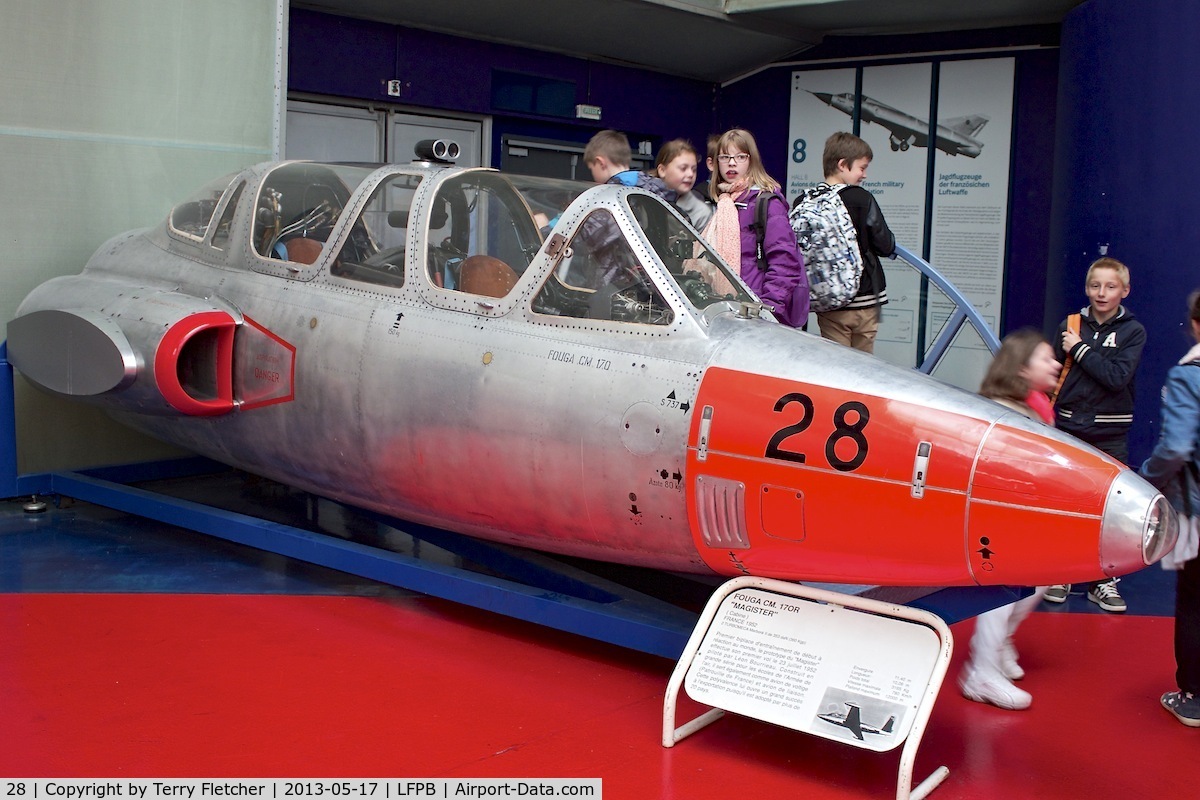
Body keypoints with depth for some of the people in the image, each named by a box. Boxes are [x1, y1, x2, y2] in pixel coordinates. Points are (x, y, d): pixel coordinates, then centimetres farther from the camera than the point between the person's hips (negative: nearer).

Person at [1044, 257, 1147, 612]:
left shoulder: (1133, 331, 1)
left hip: (1110, 434, -1)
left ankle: (1104, 581, 12)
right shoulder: (1069, 325, 6)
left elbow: (1117, 377, -14)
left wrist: (1080, 349, -11)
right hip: (1067, 428, 1)